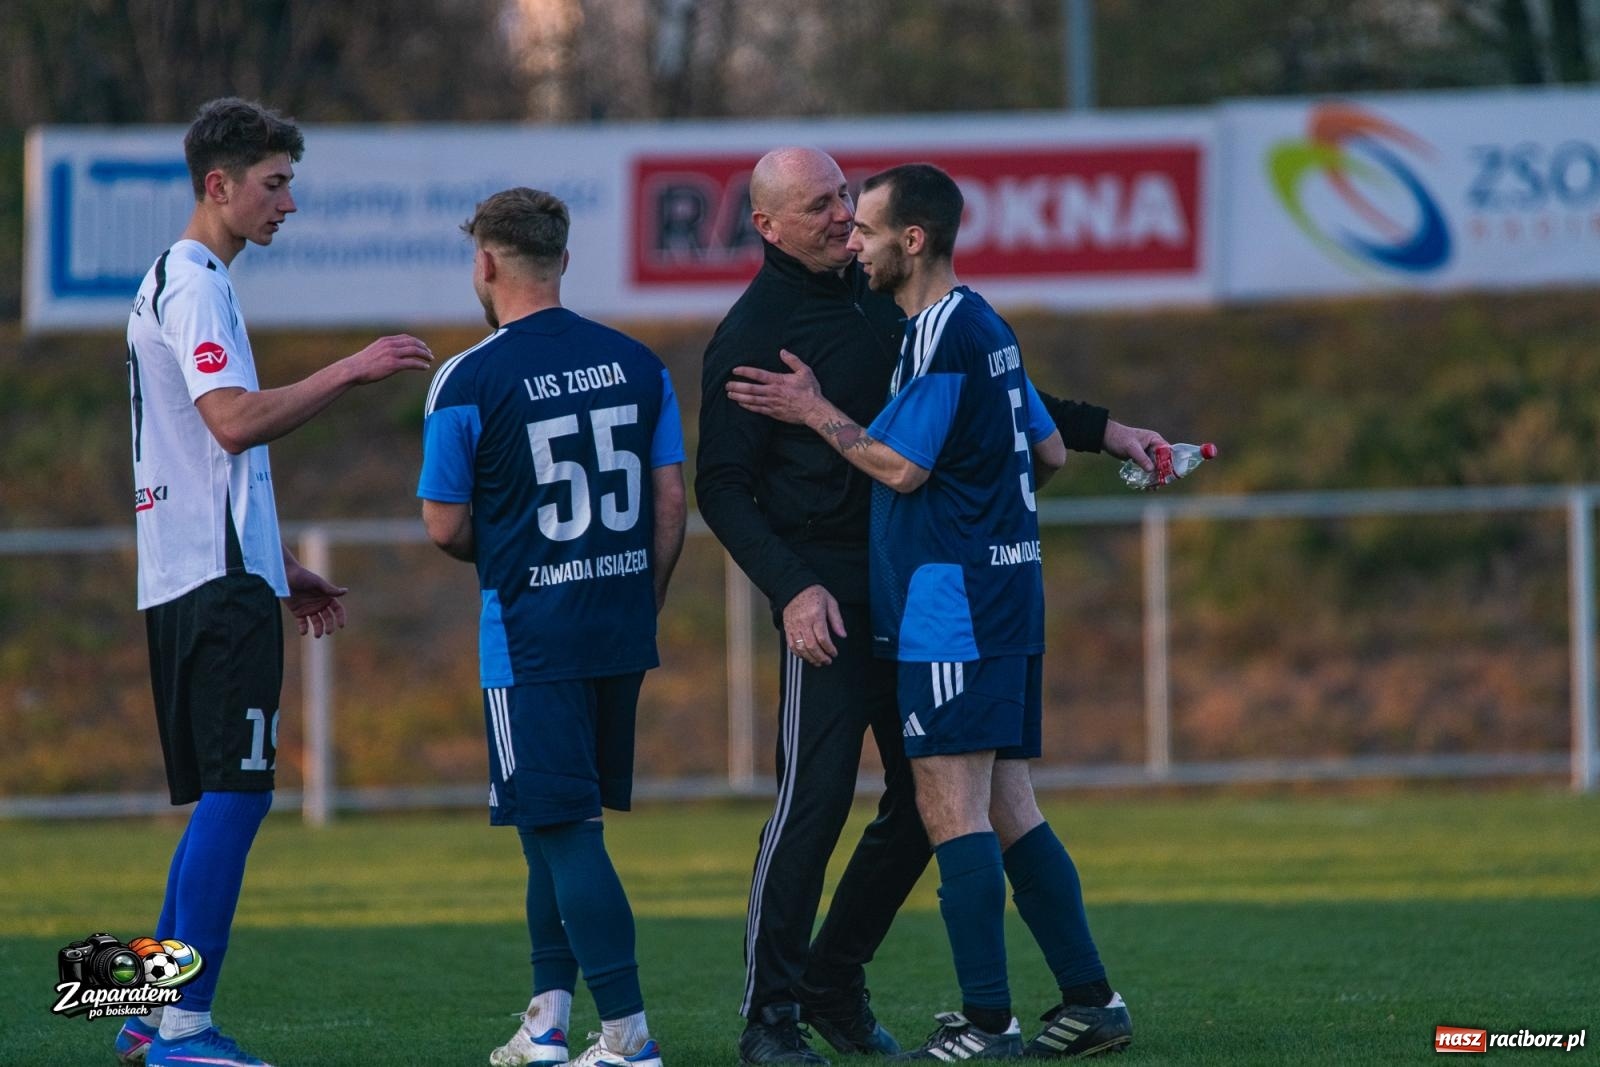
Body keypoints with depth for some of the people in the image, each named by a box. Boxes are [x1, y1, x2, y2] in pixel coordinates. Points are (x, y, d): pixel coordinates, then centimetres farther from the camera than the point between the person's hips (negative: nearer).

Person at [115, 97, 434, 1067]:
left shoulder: (181, 283, 22)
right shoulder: (193, 283, -10)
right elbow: (234, 421, -23)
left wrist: (283, 567, 26)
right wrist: (352, 372, -19)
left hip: (193, 577, 10)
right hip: (219, 582, -10)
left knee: (225, 798, 12)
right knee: (235, 793, -12)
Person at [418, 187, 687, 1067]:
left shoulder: (467, 381, -10)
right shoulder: (637, 365, 5)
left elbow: (445, 527, -5)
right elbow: (671, 501, 7)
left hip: (531, 633, -6)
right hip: (623, 630, 6)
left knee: (563, 831, -4)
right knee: (560, 823, 17)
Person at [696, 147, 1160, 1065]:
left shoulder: (881, 295, 14)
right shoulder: (752, 336, -6)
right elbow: (722, 488, -9)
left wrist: (1102, 431, 20)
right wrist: (792, 590, -20)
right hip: (830, 592, -7)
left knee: (927, 800, 6)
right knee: (815, 798, -12)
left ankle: (835, 985, 18)